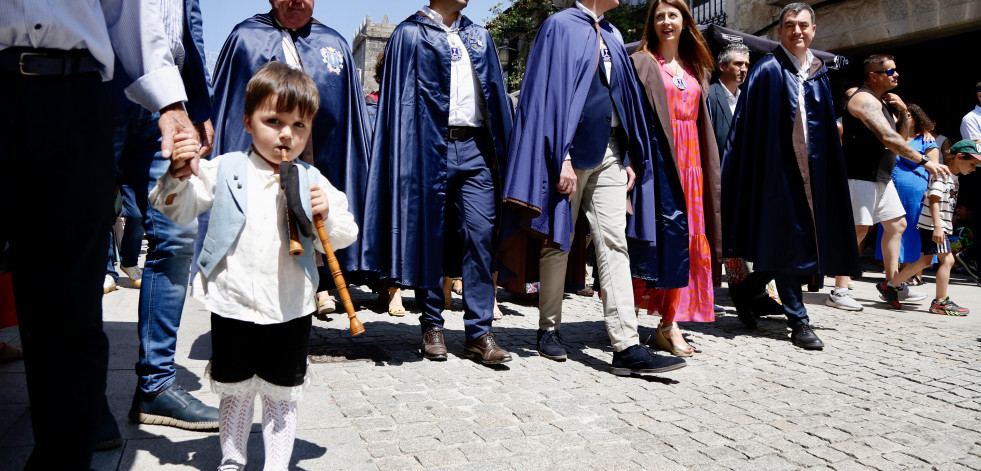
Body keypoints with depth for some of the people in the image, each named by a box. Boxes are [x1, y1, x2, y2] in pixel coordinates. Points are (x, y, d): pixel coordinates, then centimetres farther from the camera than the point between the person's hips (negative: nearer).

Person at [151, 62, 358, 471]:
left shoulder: (312, 181, 3)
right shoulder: (224, 170, 1)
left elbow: (344, 235, 5)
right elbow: (178, 209, 3)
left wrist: (326, 213, -16)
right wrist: (180, 172, -14)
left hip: (290, 311, 0)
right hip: (233, 305, 0)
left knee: (281, 395, 12)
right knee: (235, 391, 15)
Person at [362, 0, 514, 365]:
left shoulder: (478, 36, 19)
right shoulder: (409, 33, 6)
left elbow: (495, 92, 17)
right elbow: (400, 97, 0)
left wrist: (500, 150, 9)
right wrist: (409, 154, -9)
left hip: (474, 148, 3)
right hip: (430, 147, -3)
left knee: (480, 233, -6)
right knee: (429, 235, 2)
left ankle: (479, 333, -2)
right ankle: (432, 326, 15)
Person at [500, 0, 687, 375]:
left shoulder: (611, 35, 17)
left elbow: (625, 94, 18)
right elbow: (551, 92, -11)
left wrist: (630, 157, 11)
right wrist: (562, 159, -18)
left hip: (609, 150, 6)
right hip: (572, 148, -6)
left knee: (614, 242, -3)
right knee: (558, 241, 5)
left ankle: (627, 347, -6)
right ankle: (549, 329, 20)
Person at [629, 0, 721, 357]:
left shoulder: (696, 69, 20)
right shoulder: (641, 63, 4)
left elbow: (702, 123, 20)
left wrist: (707, 165, 11)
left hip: (690, 161, 6)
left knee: (686, 237, 1)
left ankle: (670, 323, 5)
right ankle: (668, 324, -3)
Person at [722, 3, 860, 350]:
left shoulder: (819, 74, 14)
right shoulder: (767, 71, -3)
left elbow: (828, 128, 21)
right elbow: (746, 125, -8)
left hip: (812, 170, 6)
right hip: (778, 168, -6)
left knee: (805, 239, 8)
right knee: (786, 242, -4)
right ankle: (798, 322, 0)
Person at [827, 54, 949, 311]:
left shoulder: (881, 101, 18)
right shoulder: (864, 99, -14)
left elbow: (901, 137, 20)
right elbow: (888, 138, -24)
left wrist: (904, 112, 3)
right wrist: (924, 161, -23)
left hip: (881, 177, 10)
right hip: (860, 177, -10)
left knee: (896, 224, 13)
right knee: (857, 230, -11)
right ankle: (838, 292, -9)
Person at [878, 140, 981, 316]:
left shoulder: (953, 177, 18)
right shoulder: (942, 174, -13)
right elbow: (934, 200, -21)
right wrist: (937, 227, -27)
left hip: (941, 226, 10)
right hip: (932, 224, -10)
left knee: (925, 261, 12)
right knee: (947, 260, -9)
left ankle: (889, 286, 18)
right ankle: (940, 302, -2)